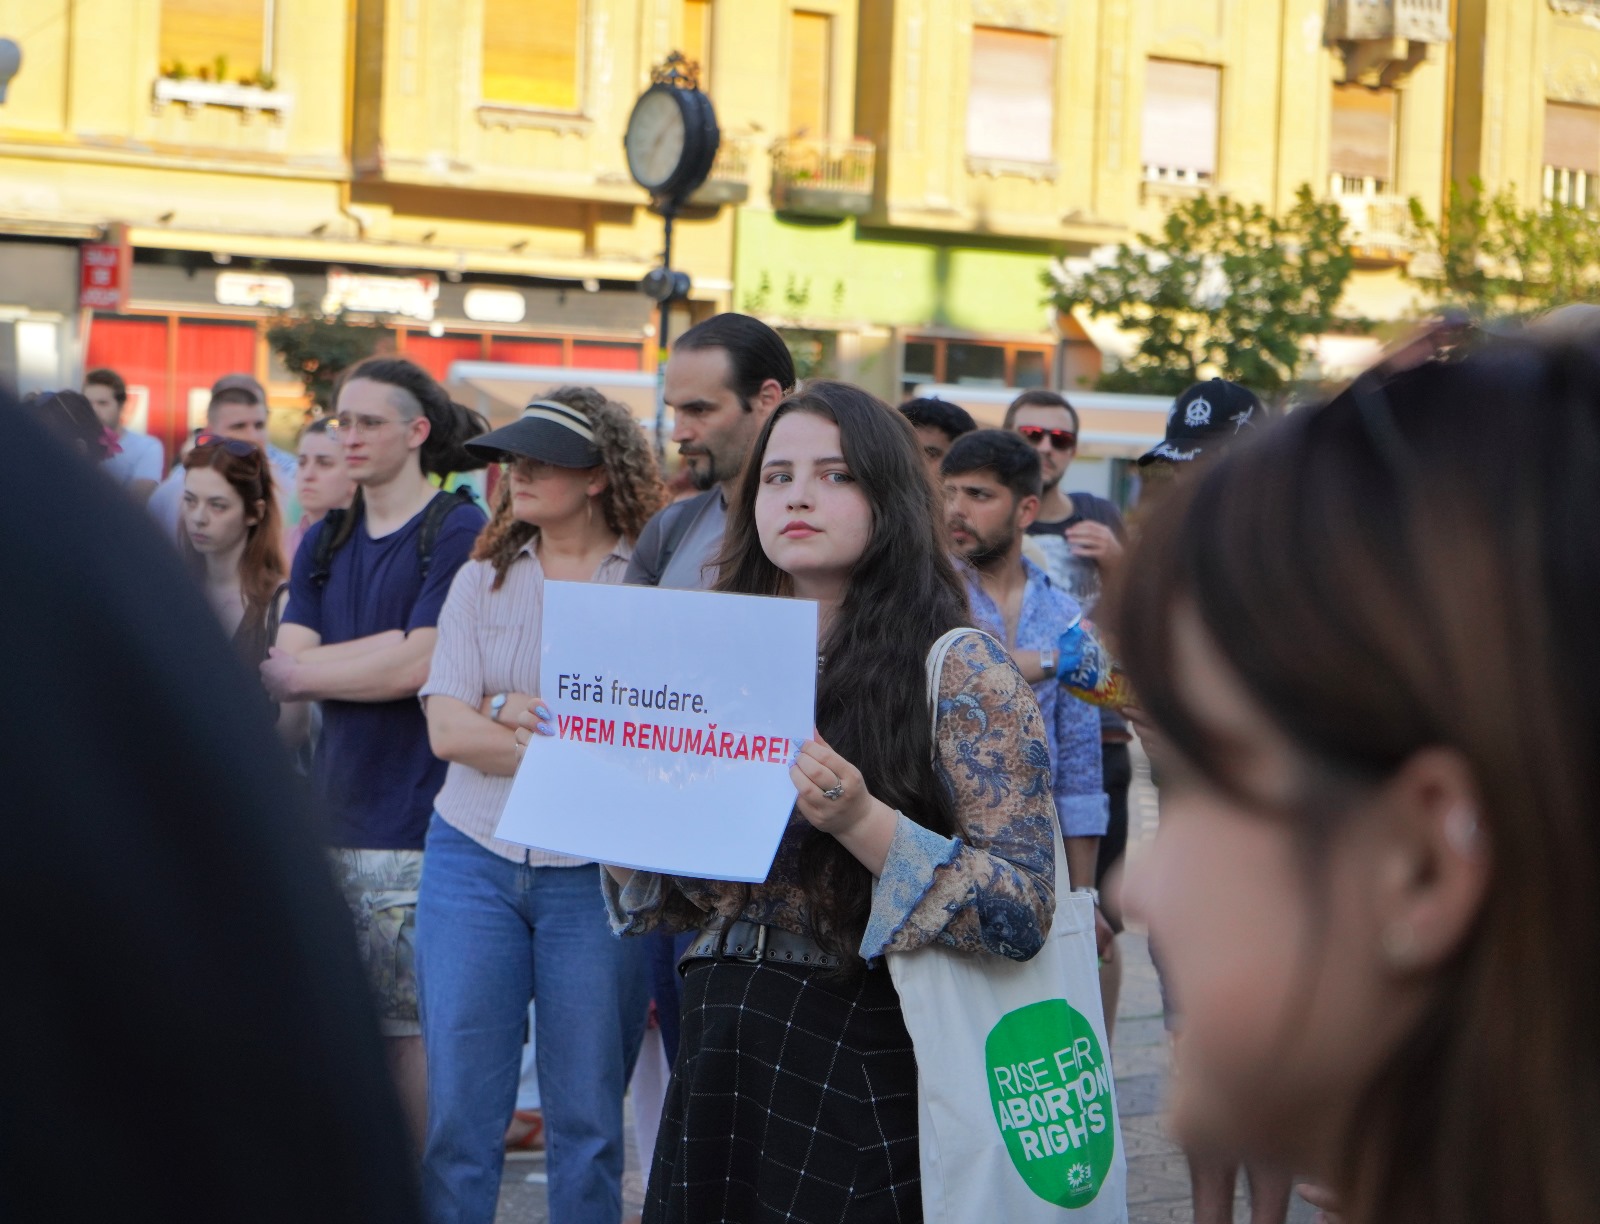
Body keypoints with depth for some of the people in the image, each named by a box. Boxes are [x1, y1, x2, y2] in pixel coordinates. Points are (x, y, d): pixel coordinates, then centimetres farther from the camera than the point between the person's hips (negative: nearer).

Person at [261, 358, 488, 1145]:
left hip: (414, 820, -6)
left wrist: (298, 671, -2)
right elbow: (285, 664, 5)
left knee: (413, 1024, -3)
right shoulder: (324, 543, 16)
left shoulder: (459, 532, -4)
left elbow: (417, 666, -12)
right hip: (333, 812, 6)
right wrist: (381, 653, -13)